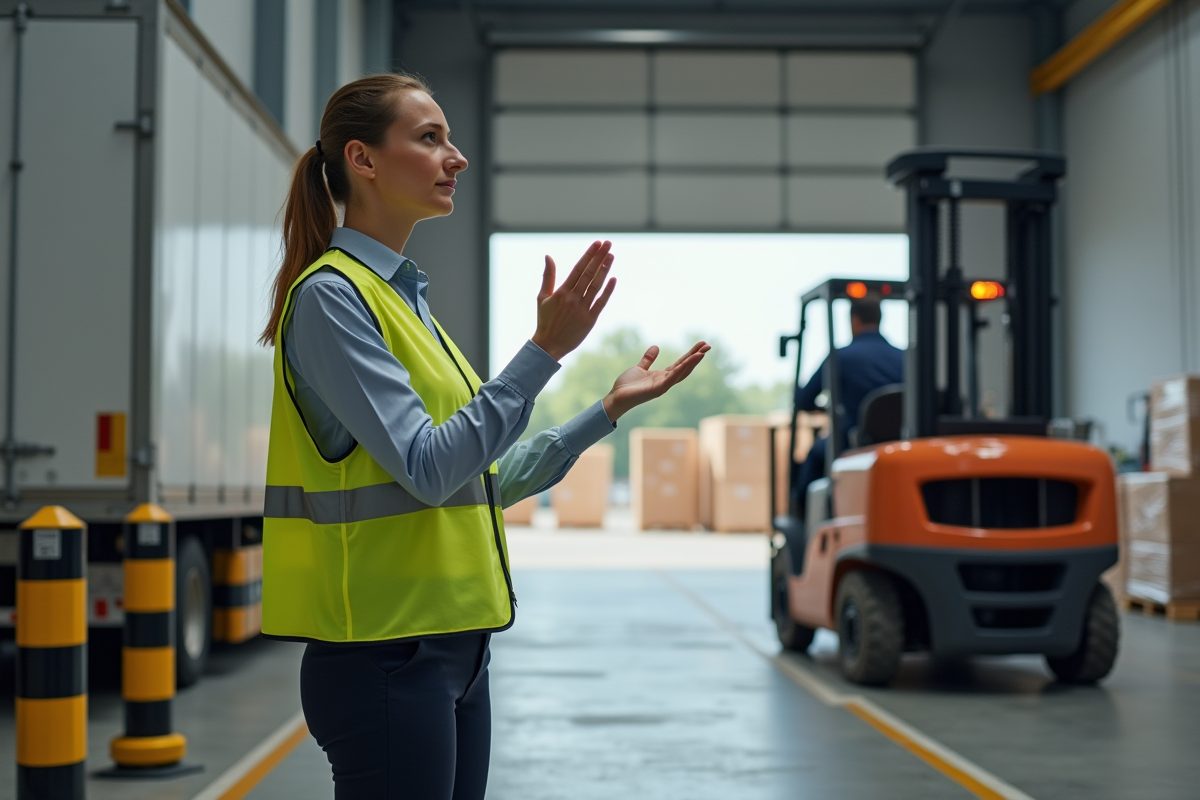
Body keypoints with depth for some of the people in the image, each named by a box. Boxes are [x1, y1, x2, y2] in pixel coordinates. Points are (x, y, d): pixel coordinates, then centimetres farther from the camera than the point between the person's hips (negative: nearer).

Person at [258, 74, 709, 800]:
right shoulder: (330, 296, -12)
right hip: (385, 652, -9)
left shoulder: (407, 297, 15)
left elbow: (483, 479, 17)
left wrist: (609, 409, 16)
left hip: (454, 648, 9)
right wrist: (545, 351, -24)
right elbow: (429, 469, -21)